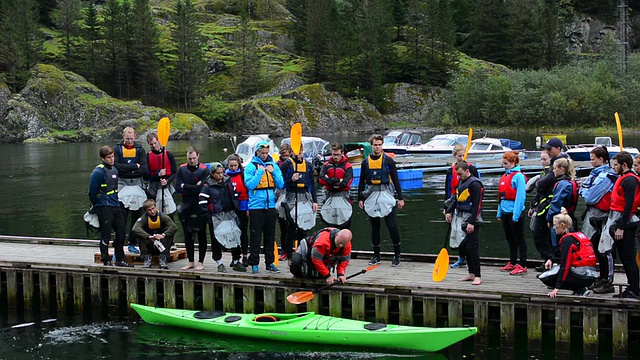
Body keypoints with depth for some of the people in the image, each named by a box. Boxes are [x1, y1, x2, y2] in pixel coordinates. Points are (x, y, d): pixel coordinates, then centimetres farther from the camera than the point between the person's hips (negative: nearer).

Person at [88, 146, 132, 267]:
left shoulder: (114, 170, 13)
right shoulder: (98, 172, -13)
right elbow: (92, 191, -12)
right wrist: (96, 205, 0)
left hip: (116, 207, 8)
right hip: (104, 207, -8)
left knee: (121, 233, 9)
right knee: (106, 235, -2)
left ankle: (120, 260, 20)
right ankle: (106, 261, 7)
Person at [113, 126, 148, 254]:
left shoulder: (139, 149, 8)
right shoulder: (117, 149, 3)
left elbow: (144, 169, -4)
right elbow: (116, 166, -12)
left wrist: (126, 171, -11)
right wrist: (134, 167, -13)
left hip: (137, 186, 3)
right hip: (122, 186, -3)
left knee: (137, 216, 5)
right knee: (121, 217, -8)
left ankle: (132, 244, 15)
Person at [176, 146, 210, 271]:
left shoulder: (204, 170, -7)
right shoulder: (182, 169, 4)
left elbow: (202, 188, -18)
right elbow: (178, 187, -3)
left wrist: (185, 187, -10)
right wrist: (194, 188, -13)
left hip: (200, 208, -4)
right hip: (186, 207, 4)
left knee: (201, 235, 3)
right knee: (187, 235, 10)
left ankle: (201, 262, 10)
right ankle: (190, 261, 20)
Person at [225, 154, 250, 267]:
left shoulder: (243, 174, -2)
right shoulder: (225, 176, 6)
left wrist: (248, 208, -9)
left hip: (242, 207, -2)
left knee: (243, 232, 3)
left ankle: (245, 257, 11)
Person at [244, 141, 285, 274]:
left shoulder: (273, 166, 9)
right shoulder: (251, 166, -3)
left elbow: (281, 185, 5)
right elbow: (249, 184, -14)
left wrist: (273, 172, -7)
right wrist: (260, 172, -15)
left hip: (270, 206, 4)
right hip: (256, 206, -4)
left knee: (270, 236, 10)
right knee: (255, 236, -2)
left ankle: (270, 262, 18)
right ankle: (254, 264, 3)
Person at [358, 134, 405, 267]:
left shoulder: (388, 161, 0)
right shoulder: (366, 162, 8)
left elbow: (395, 180, 1)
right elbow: (362, 181, 13)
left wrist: (400, 198, -2)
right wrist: (360, 198, 9)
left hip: (386, 196, -3)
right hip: (371, 196, 3)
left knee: (392, 226, -6)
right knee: (375, 227, 10)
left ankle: (397, 255, 4)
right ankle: (376, 255, 18)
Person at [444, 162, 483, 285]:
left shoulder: (475, 184, -13)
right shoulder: (461, 183, 15)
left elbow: (477, 205, -18)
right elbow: (456, 199, 22)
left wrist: (472, 223, -21)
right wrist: (449, 211, 7)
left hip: (471, 220, -9)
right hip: (461, 219, 9)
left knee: (471, 247, -10)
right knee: (463, 246, 10)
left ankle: (478, 276, -4)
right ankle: (471, 274, 19)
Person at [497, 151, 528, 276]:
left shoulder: (518, 176, -12)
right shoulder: (505, 176, 12)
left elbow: (520, 196, -17)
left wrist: (516, 215, -19)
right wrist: (499, 213, 15)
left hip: (515, 213, -8)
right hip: (505, 212, 8)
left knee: (519, 240, -2)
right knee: (510, 239, 15)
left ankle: (522, 266, 1)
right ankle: (512, 263, 24)